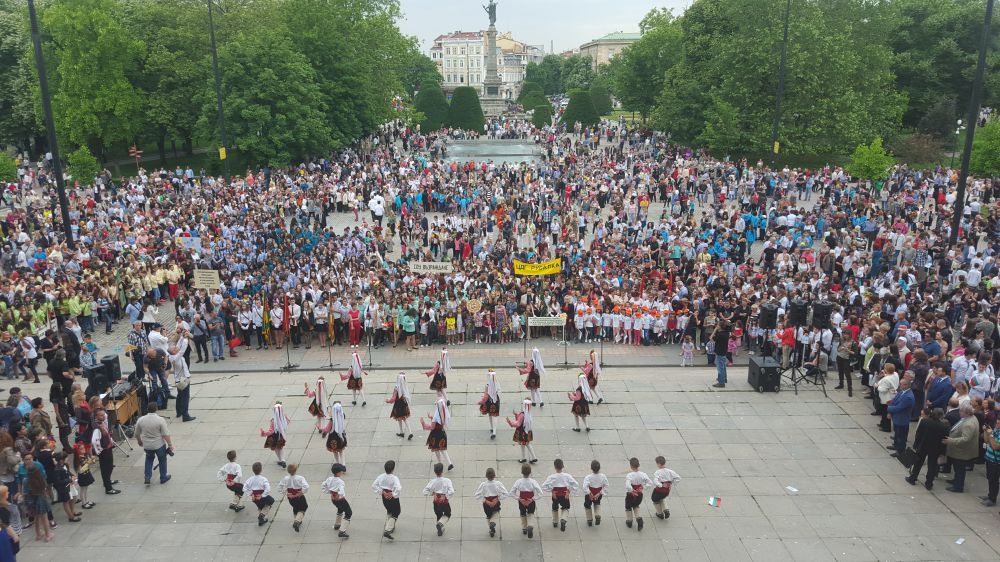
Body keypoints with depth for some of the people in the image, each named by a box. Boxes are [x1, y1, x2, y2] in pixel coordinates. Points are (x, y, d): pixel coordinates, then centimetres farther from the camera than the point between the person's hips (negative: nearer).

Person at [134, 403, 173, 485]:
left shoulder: (140, 420, -7)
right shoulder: (160, 420, -19)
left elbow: (137, 434, 6)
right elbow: (166, 435, -19)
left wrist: (139, 441, 23)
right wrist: (170, 445, -9)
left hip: (146, 445, 3)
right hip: (159, 445, -3)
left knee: (149, 459, 26)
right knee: (162, 460, 16)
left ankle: (147, 478, 20)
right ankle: (163, 478, 26)